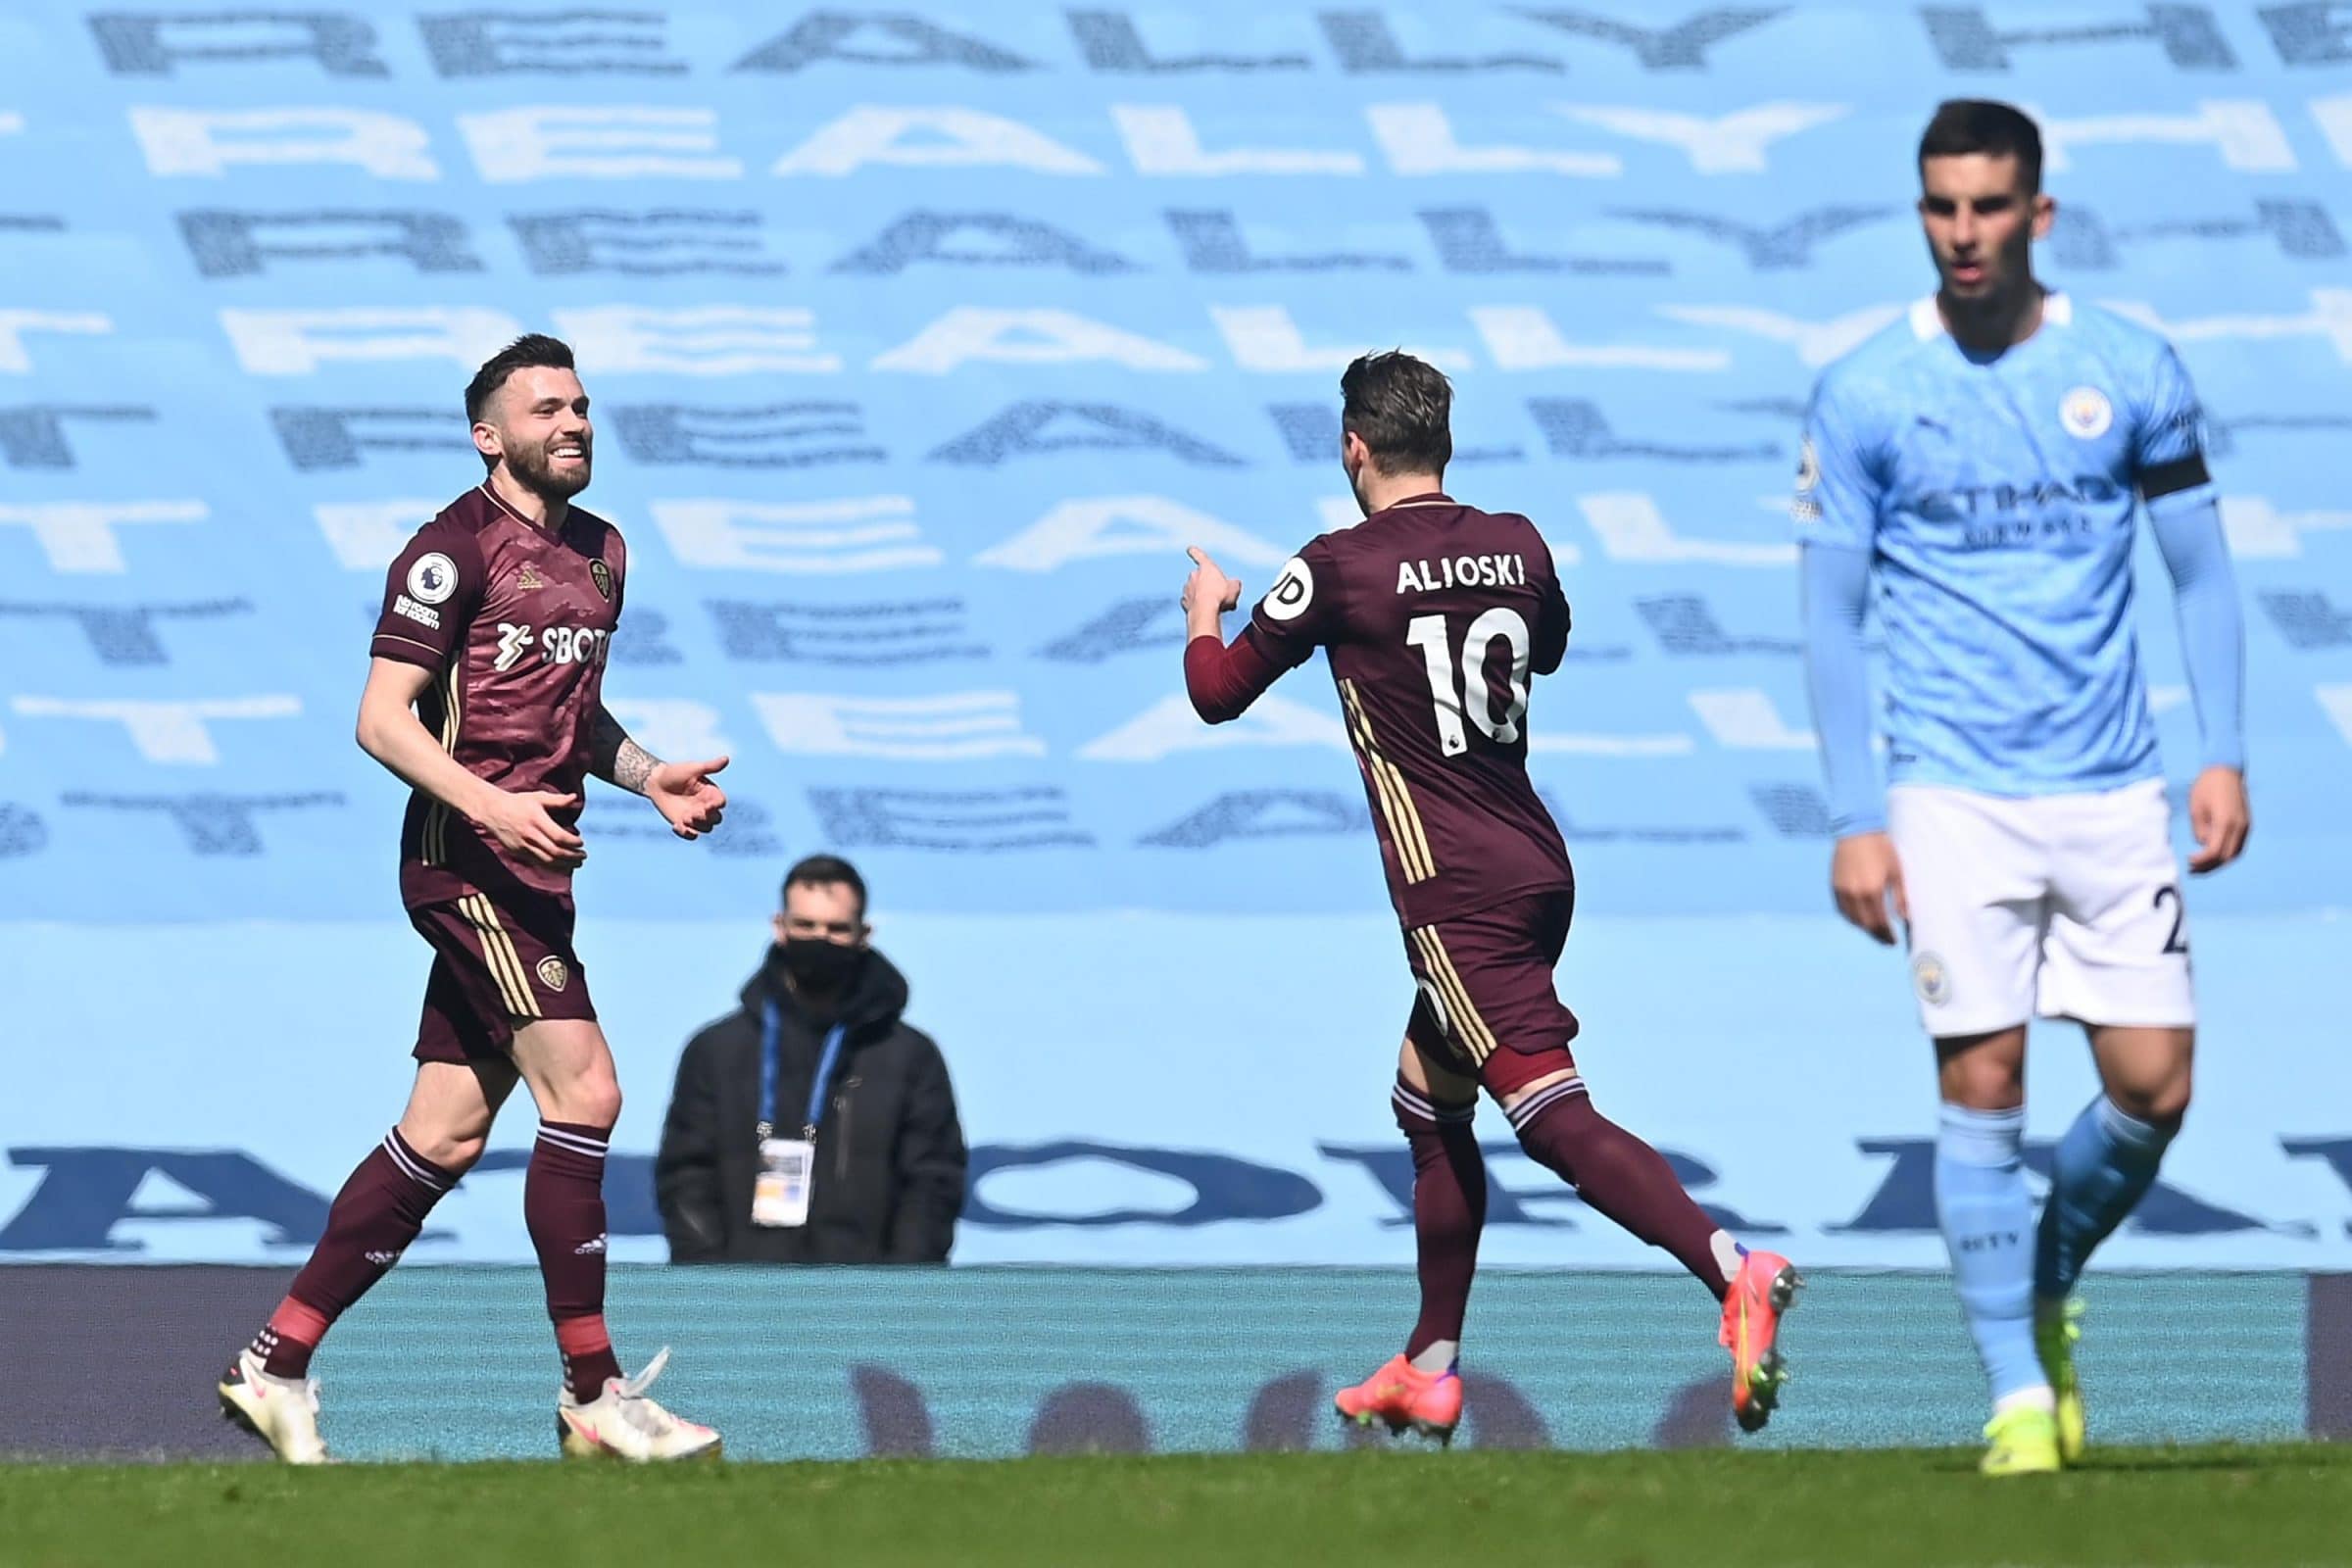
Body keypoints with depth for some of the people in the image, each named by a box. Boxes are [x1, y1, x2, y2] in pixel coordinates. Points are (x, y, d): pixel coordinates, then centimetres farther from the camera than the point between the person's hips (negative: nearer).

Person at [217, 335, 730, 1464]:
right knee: (585, 1090, -16)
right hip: (467, 859, -9)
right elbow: (382, 717, -13)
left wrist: (647, 778, 11)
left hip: (533, 866, 9)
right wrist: (491, 806, -25)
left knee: (446, 1136, 8)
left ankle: (274, 1364, 16)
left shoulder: (600, 551, 17)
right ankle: (593, 1395, -11)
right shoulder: (457, 546, -9)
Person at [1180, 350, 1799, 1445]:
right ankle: (1429, 1372, 26)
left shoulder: (1341, 570, -8)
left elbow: (1217, 693, 4)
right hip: (1539, 866, 8)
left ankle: (1733, 1273, -37)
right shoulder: (1516, 546, 9)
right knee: (1430, 1105, 21)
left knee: (1555, 1116, -17)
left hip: (1458, 897, -8)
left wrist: (1204, 613, 24)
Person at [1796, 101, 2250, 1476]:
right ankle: (2018, 1393, 1)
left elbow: (2202, 571, 9)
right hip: (1953, 795, -2)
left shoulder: (2132, 372, 3)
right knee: (1984, 1089, -7)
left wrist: (2224, 755, -1)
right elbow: (1833, 616, 2)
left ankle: (2047, 1292, 26)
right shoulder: (1863, 397, -1)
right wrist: (1855, 820, -5)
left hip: (2113, 793, 2)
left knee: (2153, 1087, -2)